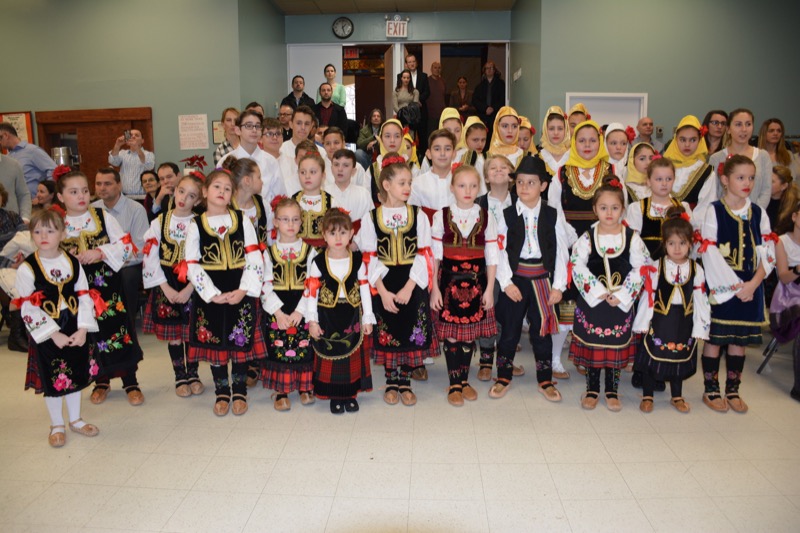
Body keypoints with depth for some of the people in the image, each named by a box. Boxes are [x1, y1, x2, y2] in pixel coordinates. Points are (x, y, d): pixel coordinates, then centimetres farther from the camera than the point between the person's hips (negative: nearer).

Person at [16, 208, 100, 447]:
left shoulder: (73, 263, -1)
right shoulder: (27, 269, -11)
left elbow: (84, 297, 0)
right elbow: (28, 308, -12)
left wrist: (83, 329, -10)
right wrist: (54, 334, -16)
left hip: (75, 330, 3)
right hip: (47, 335, -3)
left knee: (76, 374, 14)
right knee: (52, 380, 8)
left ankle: (75, 419, 34)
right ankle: (57, 425, 28)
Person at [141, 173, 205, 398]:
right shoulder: (159, 222, 0)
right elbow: (151, 257, -2)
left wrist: (189, 289, -16)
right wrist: (166, 287, -9)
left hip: (192, 286, -1)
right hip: (166, 286, 1)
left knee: (192, 332, 6)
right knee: (172, 333, 8)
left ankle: (193, 374, 24)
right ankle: (180, 377, 23)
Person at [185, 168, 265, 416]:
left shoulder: (242, 220, 3)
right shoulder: (196, 225, 1)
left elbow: (255, 259, -1)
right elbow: (192, 265, -3)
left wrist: (244, 290, -12)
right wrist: (213, 294, -12)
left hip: (241, 293, 0)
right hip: (210, 296, 0)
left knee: (241, 342, 5)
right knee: (215, 344, 8)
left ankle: (239, 392, 23)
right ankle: (222, 393, 24)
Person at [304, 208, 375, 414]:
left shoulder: (357, 260, -4)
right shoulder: (318, 262, -8)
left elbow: (365, 290, 1)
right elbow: (311, 292, -5)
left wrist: (367, 319, 2)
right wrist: (312, 321, -8)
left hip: (352, 317, 1)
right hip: (327, 318, -1)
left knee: (352, 354, 10)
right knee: (330, 355, 6)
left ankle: (350, 394, 26)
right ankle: (334, 396, 22)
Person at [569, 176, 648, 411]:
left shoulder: (632, 237, -3)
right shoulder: (587, 237, -5)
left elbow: (640, 269, -5)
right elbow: (577, 266, -11)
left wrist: (621, 296, -13)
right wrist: (598, 291, -17)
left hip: (621, 303, 1)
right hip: (592, 301, -1)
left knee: (617, 346, 10)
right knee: (591, 345, 7)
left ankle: (612, 391, 26)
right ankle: (592, 389, 24)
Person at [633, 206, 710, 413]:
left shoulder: (696, 270, -4)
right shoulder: (655, 268, -10)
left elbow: (700, 301, -1)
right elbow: (647, 296, -8)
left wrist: (700, 328, -2)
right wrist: (642, 323, -7)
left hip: (684, 323, 2)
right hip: (659, 321, -2)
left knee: (679, 359, 16)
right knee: (652, 358, 7)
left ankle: (677, 397, 34)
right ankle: (647, 396, 23)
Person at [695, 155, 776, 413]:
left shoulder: (758, 213, 7)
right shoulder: (714, 210, -5)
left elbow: (768, 253, 4)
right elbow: (709, 253, -11)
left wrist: (752, 284, -10)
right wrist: (733, 285, -14)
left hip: (749, 287, 4)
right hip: (720, 287, -4)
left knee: (740, 340, 10)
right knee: (714, 338, 3)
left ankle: (733, 390, 22)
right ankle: (711, 390, 15)